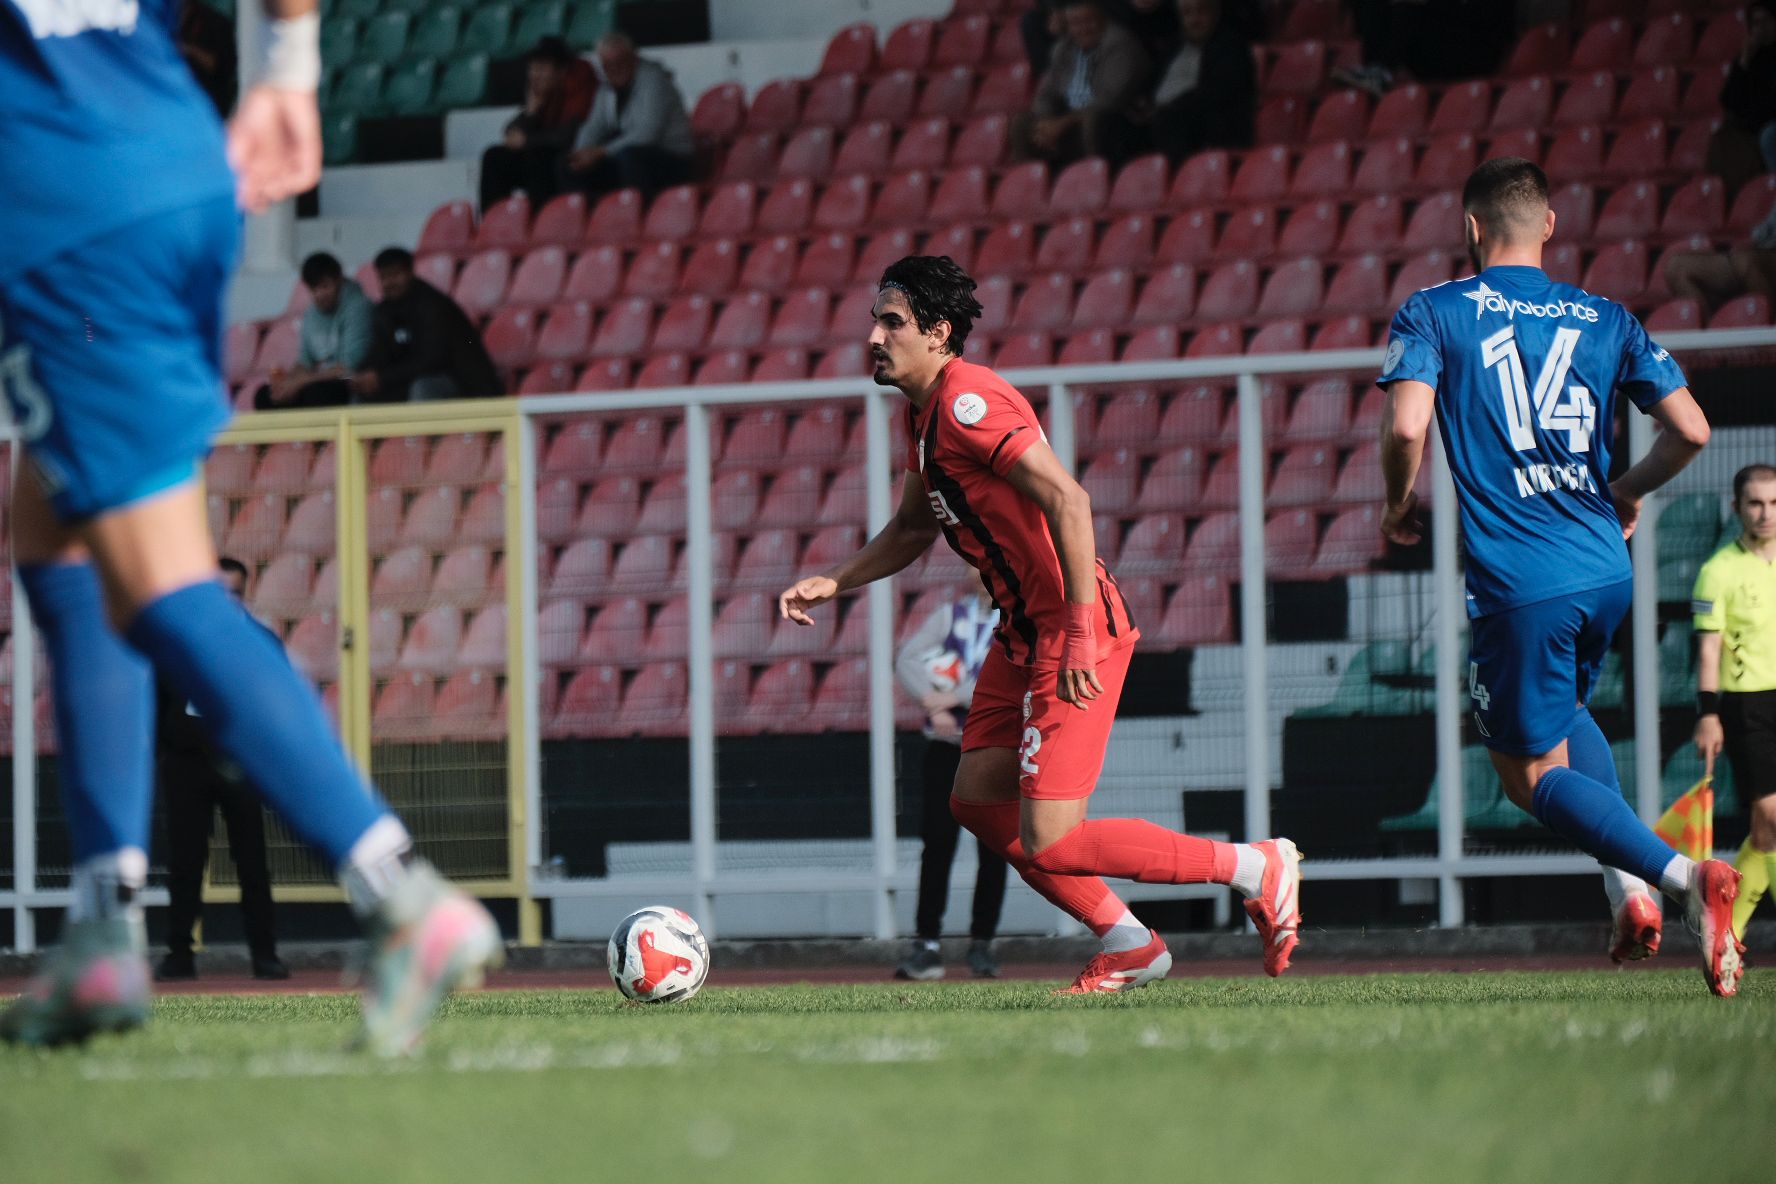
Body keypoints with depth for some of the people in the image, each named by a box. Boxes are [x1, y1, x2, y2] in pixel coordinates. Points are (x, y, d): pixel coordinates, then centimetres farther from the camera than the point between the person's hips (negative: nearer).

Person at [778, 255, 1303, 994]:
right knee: (977, 802, 10)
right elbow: (913, 528, 28)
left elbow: (1069, 502, -26)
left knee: (1049, 843, -11)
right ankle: (1126, 945, 18)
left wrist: (1081, 636, -29)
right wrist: (833, 583, 14)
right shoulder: (924, 412, 13)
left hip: (1075, 632, -10)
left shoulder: (967, 402, -19)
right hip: (1023, 631, 10)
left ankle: (1258, 869, 1)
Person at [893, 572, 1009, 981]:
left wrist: (957, 697, -19)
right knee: (937, 844, -5)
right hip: (946, 747, 1)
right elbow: (907, 658, -1)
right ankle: (926, 947, -5)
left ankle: (982, 944, 8)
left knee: (994, 848, -2)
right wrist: (935, 704, -16)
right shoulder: (950, 616, 9)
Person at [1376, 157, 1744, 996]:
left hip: (1516, 585, -5)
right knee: (1564, 713, 32)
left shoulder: (1432, 314, -1)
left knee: (1532, 773, 5)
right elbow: (1690, 430, 3)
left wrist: (1400, 504, 4)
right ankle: (1631, 889, 11)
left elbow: (1405, 425, -16)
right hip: (1605, 569, 5)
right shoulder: (1604, 321, 9)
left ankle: (1682, 875, -20)